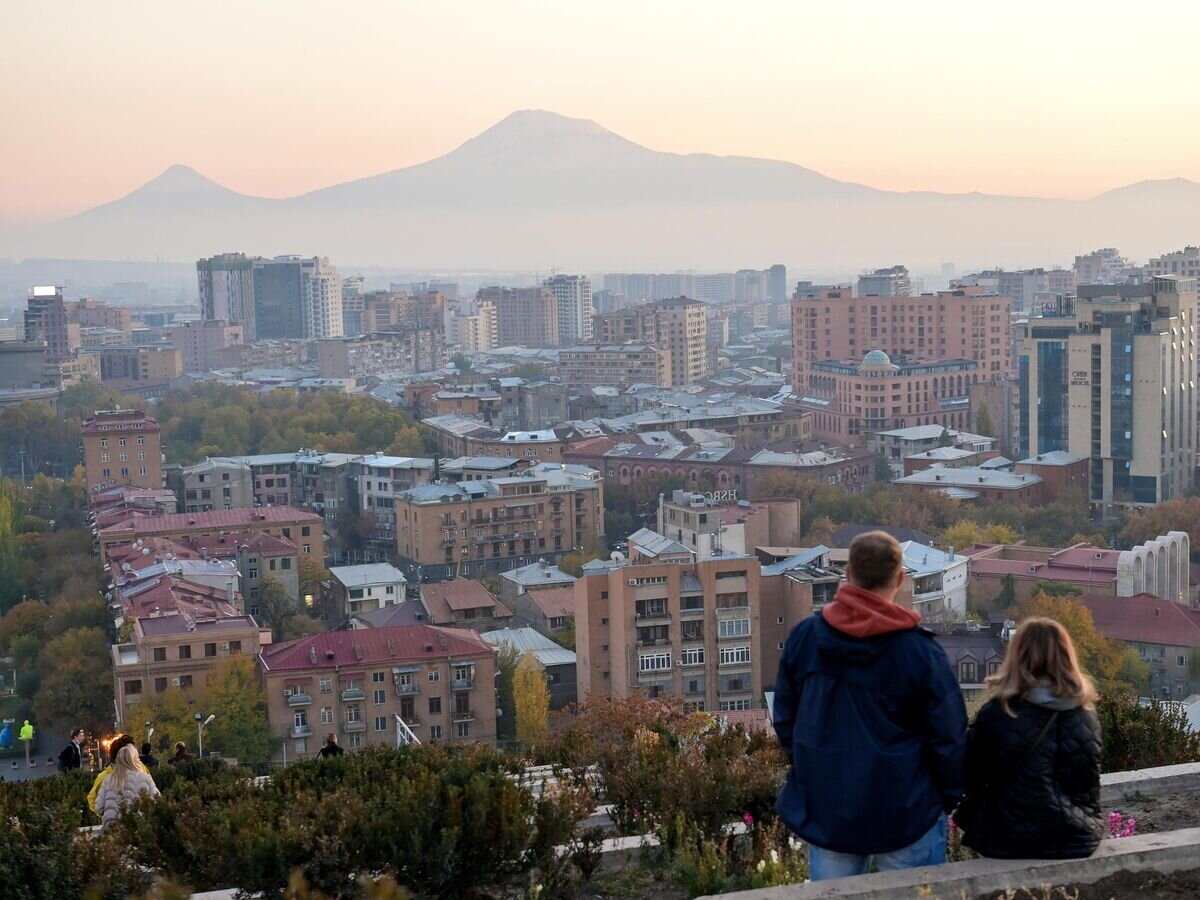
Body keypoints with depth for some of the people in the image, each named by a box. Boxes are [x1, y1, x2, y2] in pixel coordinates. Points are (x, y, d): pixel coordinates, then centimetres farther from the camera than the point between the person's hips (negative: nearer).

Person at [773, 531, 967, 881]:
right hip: (905, 813, -4)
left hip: (824, 810, 4)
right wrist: (949, 797, 6)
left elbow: (785, 718, 9)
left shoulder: (803, 636, -2)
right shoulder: (920, 651, -15)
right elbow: (949, 737, -9)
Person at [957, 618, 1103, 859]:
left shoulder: (996, 714, -12)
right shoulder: (1087, 717, -1)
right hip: (1079, 842, 4)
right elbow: (1090, 788, 11)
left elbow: (970, 780, -3)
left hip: (1013, 844, -4)